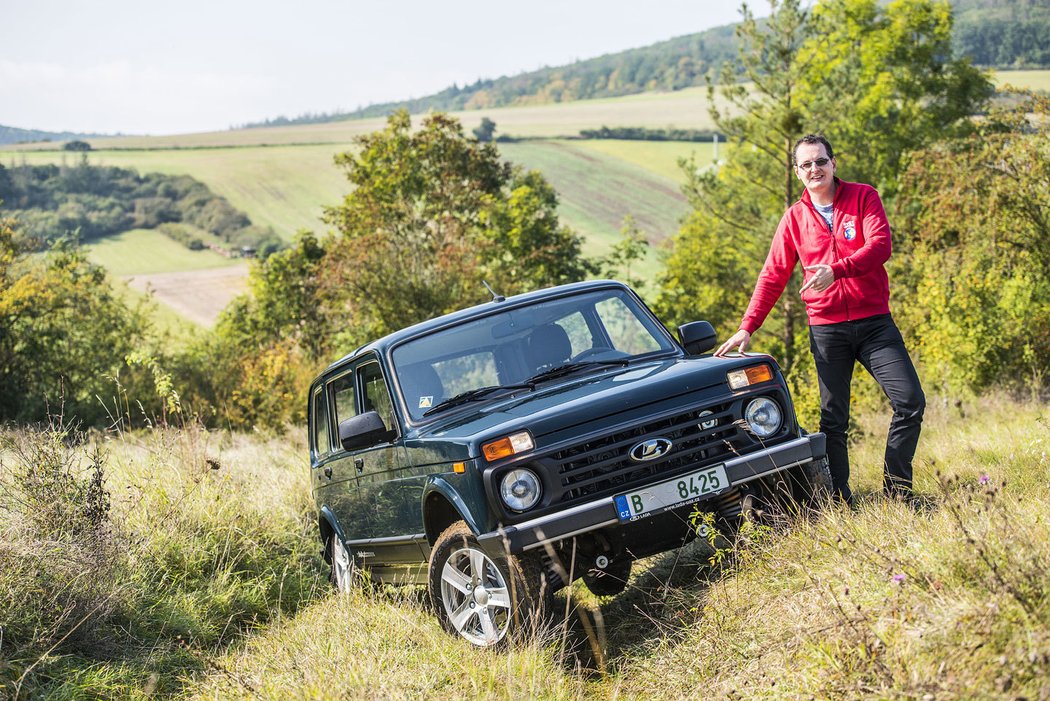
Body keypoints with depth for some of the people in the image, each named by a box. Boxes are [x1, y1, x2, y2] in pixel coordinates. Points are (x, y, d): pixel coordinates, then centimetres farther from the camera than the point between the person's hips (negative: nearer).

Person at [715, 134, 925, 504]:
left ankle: (896, 489, 3)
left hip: (874, 321, -1)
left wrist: (836, 271, -27)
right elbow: (773, 277, 7)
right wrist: (747, 327, -2)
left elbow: (880, 245, -12)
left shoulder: (863, 197, 2)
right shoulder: (794, 217, 8)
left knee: (911, 401, -8)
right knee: (833, 419, 3)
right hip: (826, 329, 1)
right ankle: (840, 501, 8)